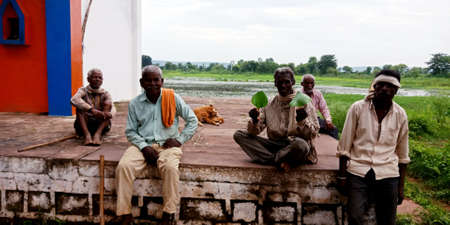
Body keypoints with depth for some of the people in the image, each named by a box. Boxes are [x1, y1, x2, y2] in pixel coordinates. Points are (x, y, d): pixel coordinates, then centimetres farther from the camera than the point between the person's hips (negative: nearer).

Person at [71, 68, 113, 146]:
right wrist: (91, 109, -38)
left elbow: (110, 104, -16)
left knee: (108, 104, -19)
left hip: (101, 125, 1)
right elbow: (74, 100, -24)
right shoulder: (83, 91, -1)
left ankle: (98, 134, -38)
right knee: (80, 105, -22)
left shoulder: (105, 93, 4)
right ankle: (87, 134, -41)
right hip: (84, 125, -1)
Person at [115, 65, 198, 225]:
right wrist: (144, 147, -9)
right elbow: (130, 131, 8)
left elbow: (192, 120, 7)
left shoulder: (173, 99, 1)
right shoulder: (135, 104, 6)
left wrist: (180, 140, -4)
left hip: (167, 144, -2)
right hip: (142, 144, 2)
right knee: (123, 167, -26)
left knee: (170, 168, -34)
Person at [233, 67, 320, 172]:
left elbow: (313, 134, -4)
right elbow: (254, 132, 1)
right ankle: (278, 162, -22)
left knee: (300, 144, -40)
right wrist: (254, 121, -22)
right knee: (239, 135, -13)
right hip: (275, 144, 4)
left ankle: (272, 159, -14)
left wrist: (302, 121, -25)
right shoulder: (269, 105, 8)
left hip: (295, 146, -4)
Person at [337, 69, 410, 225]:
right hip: (358, 171, -2)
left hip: (388, 174, 2)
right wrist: (342, 176, -3)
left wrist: (401, 186, 10)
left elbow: (402, 156, 11)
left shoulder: (400, 115, 4)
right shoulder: (357, 108, -3)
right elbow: (344, 146, -1)